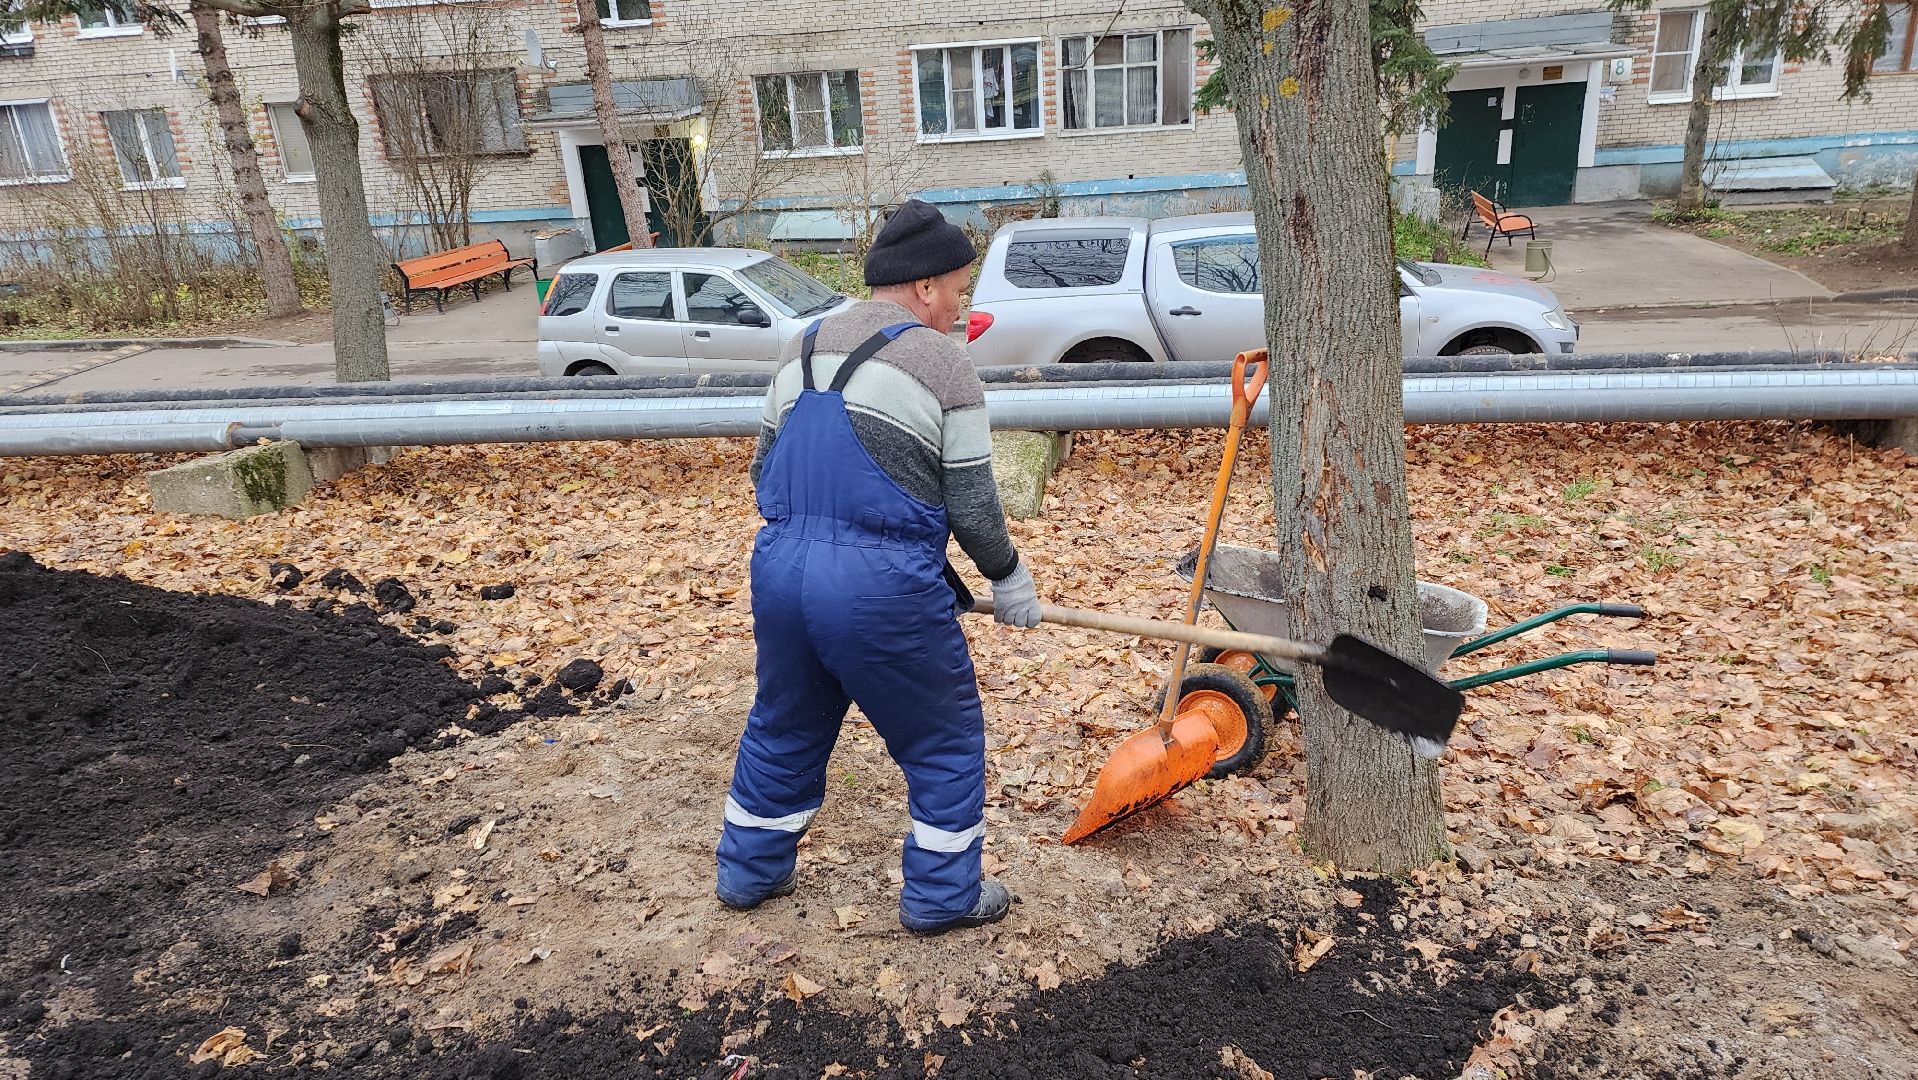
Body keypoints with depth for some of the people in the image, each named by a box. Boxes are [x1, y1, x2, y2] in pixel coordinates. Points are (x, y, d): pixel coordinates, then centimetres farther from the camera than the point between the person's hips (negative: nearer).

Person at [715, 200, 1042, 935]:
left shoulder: (802, 349, 12)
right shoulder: (942, 366, -7)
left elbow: (763, 468, 17)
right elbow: (974, 508, -6)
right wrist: (1010, 581, 10)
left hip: (779, 572, 7)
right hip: (883, 591, -6)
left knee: (783, 728, 26)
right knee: (945, 743, 14)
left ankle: (749, 872, 41)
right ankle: (942, 897, 27)